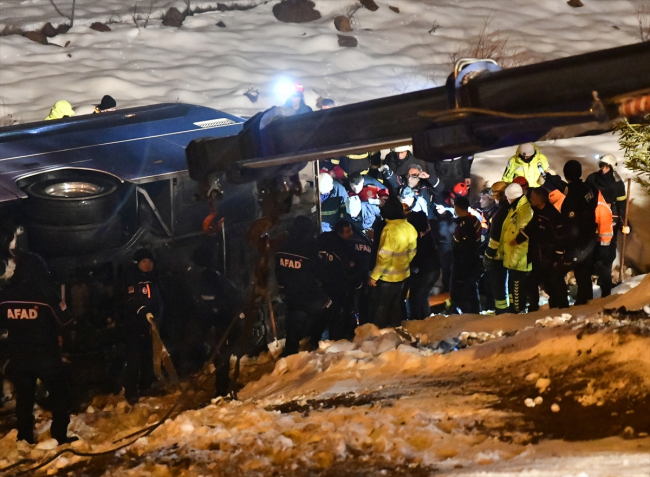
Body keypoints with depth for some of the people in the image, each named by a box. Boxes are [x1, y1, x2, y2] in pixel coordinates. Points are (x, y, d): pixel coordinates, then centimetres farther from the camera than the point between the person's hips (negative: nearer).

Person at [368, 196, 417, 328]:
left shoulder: (390, 230, -24)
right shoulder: (410, 228, -1)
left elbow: (384, 256, -25)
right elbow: (412, 252, 8)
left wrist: (374, 276, -18)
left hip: (387, 277, -7)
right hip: (402, 274, 7)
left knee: (379, 307, 5)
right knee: (395, 305, 19)